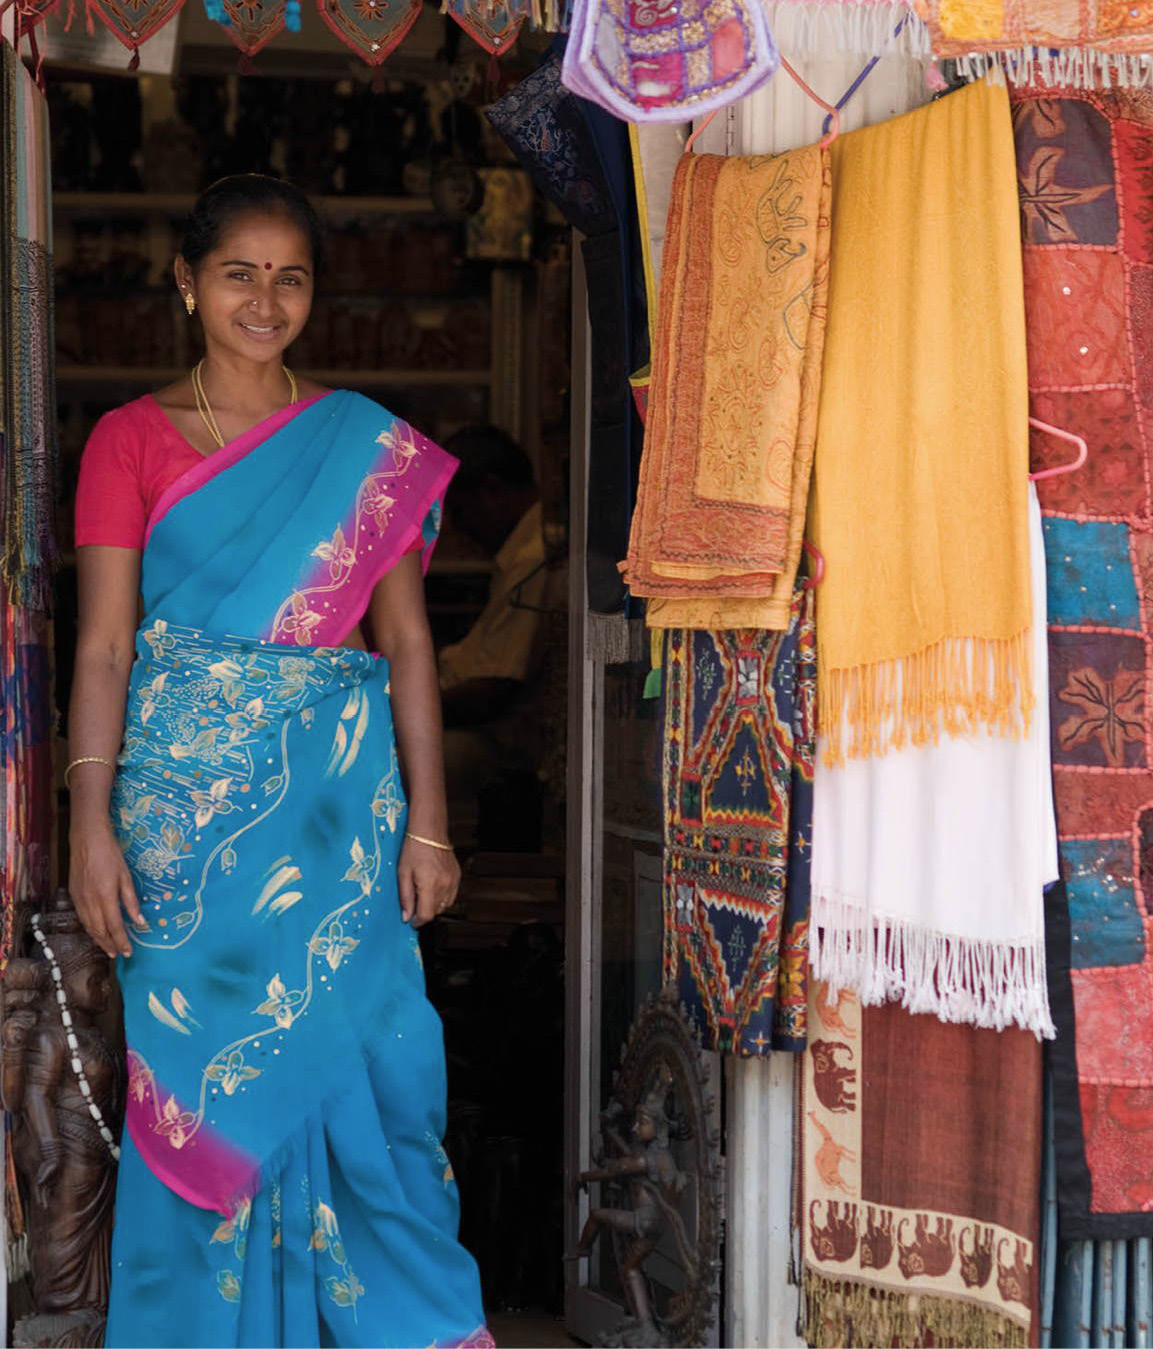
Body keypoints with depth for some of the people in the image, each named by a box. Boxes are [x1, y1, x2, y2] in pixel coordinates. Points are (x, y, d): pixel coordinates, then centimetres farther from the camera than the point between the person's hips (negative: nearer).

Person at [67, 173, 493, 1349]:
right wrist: (93, 824, -9)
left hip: (336, 798, 1)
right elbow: (103, 643, -1)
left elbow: (406, 639, 4)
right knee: (199, 1074, 3)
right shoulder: (132, 439, 4)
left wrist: (425, 825, -2)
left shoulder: (366, 445, 7)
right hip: (184, 798, 0)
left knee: (346, 1060, -1)